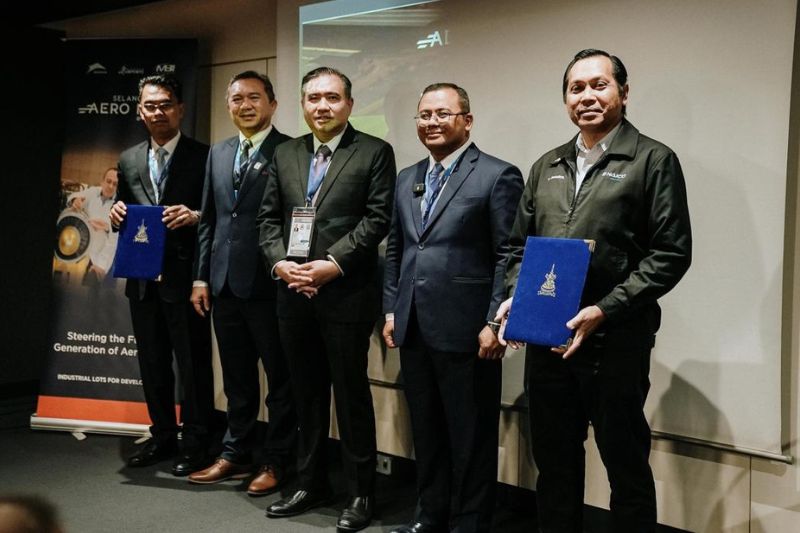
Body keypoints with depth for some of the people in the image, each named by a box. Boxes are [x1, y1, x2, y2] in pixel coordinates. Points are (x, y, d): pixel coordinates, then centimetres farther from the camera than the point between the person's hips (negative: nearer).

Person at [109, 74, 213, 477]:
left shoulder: (203, 157, -3)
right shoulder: (129, 160, 13)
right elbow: (123, 214, 19)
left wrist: (196, 216, -24)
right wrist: (117, 215, -3)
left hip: (185, 277, -5)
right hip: (143, 278, 6)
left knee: (193, 363, 2)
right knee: (152, 363, 14)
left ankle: (195, 444, 14)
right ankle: (162, 437, 28)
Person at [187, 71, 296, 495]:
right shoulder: (218, 153, 15)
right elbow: (208, 219, 15)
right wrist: (201, 276, 11)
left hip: (268, 282, -6)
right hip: (225, 282, 6)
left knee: (279, 378, 6)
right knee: (237, 378, 17)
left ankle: (276, 461, 18)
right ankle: (236, 454, 29)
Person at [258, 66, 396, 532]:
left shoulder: (374, 152, -1)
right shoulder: (285, 154, 14)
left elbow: (377, 218, -9)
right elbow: (269, 217, 12)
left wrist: (333, 264, -17)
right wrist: (279, 262, -5)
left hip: (347, 292, -5)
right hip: (294, 292, 5)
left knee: (351, 393, 3)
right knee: (307, 393, 14)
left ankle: (362, 493, 17)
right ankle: (312, 484, 28)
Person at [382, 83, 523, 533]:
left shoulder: (497, 175, -5)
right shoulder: (407, 179, 15)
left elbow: (509, 256, -9)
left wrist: (495, 323, -14)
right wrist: (391, 310, 12)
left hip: (466, 330, -6)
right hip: (413, 328, 6)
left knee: (471, 437, 5)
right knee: (426, 430, 16)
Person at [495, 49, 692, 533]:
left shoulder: (654, 160, -3)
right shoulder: (547, 167, 14)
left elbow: (670, 254, -10)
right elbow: (520, 246, 17)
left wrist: (603, 311, -17)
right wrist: (515, 297, -1)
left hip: (615, 341, -5)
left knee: (626, 465, 8)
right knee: (554, 461, 16)